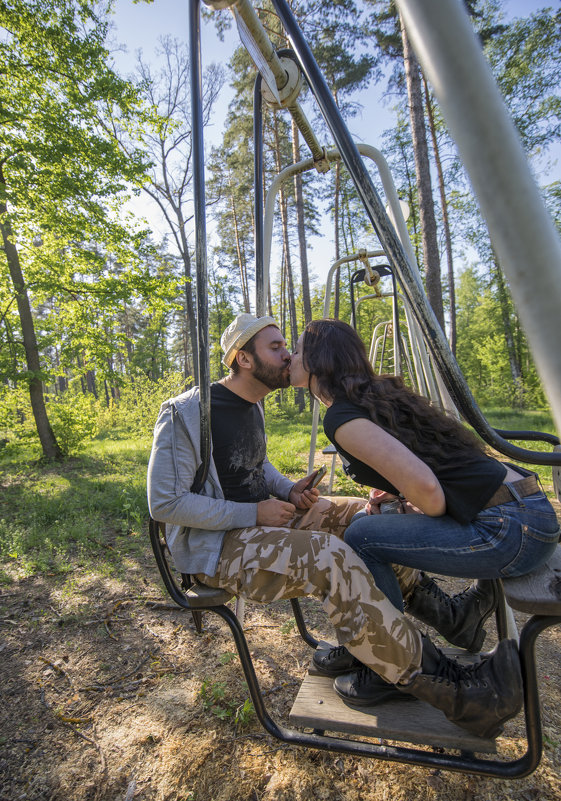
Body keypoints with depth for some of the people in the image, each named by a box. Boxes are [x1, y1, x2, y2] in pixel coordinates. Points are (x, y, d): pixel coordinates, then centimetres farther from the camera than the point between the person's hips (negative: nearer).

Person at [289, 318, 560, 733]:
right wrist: (394, 494, 12)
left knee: (362, 538, -7)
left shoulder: (341, 416, -15)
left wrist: (426, 510, -3)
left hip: (512, 529, -9)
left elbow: (424, 486, -25)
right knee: (369, 524, 13)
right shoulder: (379, 393, 12)